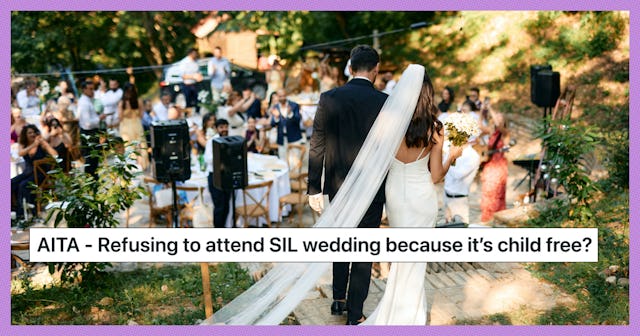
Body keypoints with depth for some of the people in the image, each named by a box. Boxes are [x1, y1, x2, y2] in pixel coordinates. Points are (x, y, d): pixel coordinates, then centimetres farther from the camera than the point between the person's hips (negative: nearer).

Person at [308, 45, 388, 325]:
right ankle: (354, 315, 14)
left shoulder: (329, 99, -6)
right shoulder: (385, 102, -10)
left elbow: (317, 147, -5)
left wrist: (314, 189, 2)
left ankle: (338, 300, 33)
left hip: (338, 186, 2)